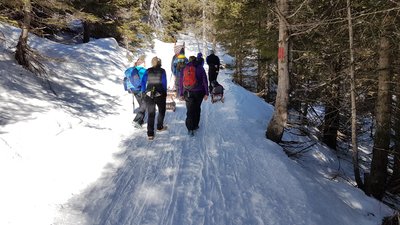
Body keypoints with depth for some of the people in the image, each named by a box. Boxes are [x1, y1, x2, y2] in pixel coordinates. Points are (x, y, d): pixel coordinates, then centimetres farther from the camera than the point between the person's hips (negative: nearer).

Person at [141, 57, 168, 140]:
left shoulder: (148, 71, 2)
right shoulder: (162, 71, -5)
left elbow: (143, 82, 3)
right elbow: (164, 83, -5)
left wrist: (143, 92, 12)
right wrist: (165, 93, 4)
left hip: (149, 95, 2)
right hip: (160, 95, -2)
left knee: (150, 113, 5)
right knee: (162, 110, 23)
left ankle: (150, 133, -1)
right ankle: (160, 127, 34)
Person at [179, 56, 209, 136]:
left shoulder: (184, 69, 2)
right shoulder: (200, 68, -2)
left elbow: (181, 83, 4)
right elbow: (205, 81, -2)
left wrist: (181, 94, 10)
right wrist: (206, 93, 2)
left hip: (188, 93, 0)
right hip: (199, 93, 0)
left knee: (190, 110, 2)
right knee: (197, 108, 17)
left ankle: (190, 129, -6)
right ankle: (195, 125, 26)